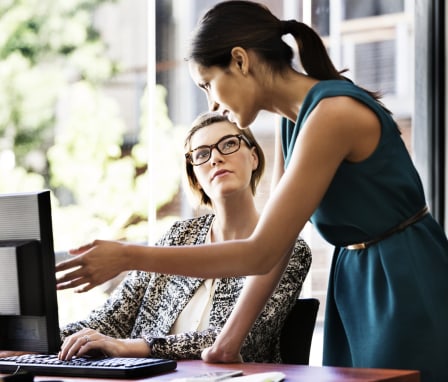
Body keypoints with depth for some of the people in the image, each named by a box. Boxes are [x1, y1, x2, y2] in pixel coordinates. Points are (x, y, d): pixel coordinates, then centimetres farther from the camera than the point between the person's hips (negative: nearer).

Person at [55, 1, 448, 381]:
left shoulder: (332, 114, -23)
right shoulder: (292, 119, 5)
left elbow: (261, 253, -24)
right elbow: (273, 246, 9)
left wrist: (128, 257, -22)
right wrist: (235, 330, 1)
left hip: (408, 286, -8)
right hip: (356, 282, 8)